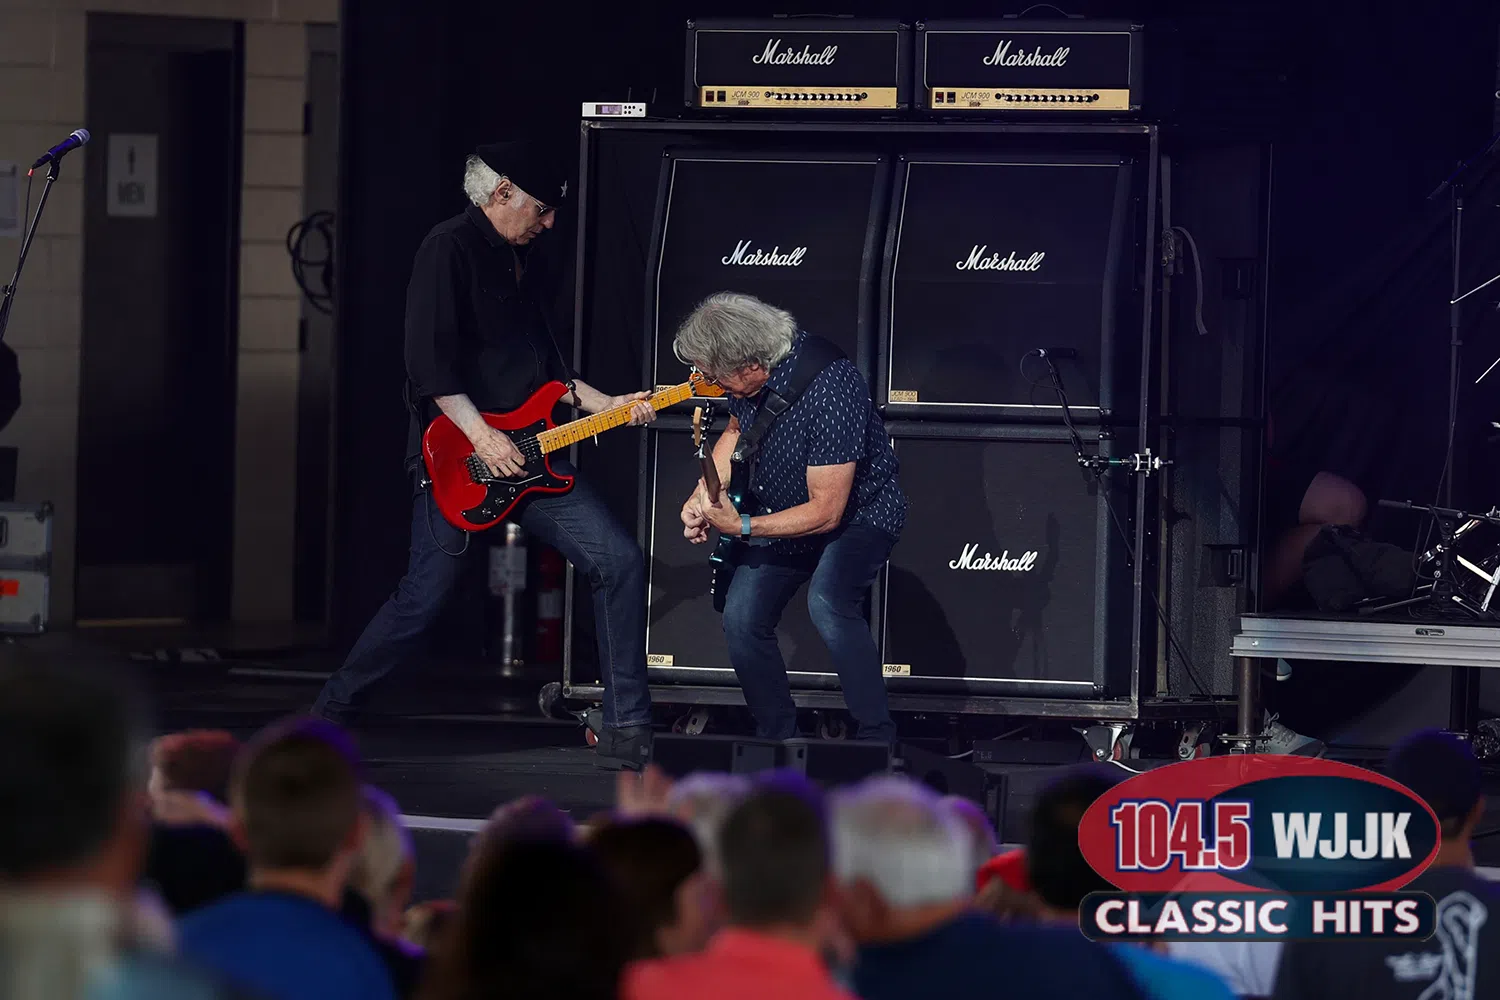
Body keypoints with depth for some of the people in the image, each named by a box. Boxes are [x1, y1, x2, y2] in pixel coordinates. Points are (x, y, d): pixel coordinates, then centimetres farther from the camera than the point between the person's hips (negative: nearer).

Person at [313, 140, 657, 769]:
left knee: (618, 562, -6)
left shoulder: (517, 261, 19)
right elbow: (428, 361, -18)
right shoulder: (451, 248, -9)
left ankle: (623, 727, -2)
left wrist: (606, 405, 15)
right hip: (456, 455, -8)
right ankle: (329, 713, 15)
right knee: (423, 599, -5)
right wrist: (481, 435, -22)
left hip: (522, 454, 8)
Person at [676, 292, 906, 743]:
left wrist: (742, 527, -29)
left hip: (859, 512, -8)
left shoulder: (827, 388, -36)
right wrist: (702, 496, -3)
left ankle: (877, 739, -26)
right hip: (782, 512, 8)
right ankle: (778, 738, 15)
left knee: (828, 603, -32)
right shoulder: (747, 375, -12)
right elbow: (736, 429, 13)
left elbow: (826, 512, -33)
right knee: (742, 618, -4)